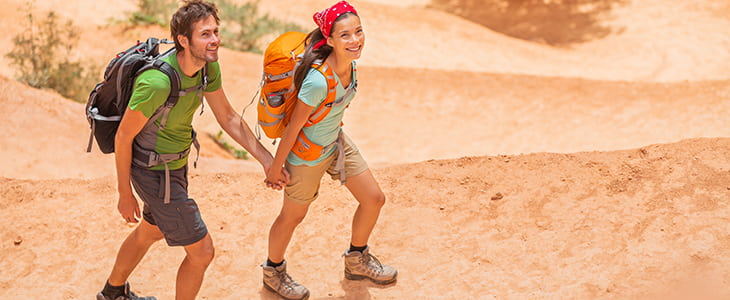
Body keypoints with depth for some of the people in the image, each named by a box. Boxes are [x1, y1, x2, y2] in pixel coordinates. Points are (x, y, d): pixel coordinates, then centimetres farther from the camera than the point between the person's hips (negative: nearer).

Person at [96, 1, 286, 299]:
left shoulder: (209, 67, -9)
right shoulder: (157, 82, -33)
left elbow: (228, 118, 4)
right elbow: (123, 136, -22)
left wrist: (267, 159, 0)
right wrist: (125, 194, -13)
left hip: (176, 163, 9)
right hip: (156, 173, -9)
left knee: (150, 231, 31)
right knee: (202, 251, 1)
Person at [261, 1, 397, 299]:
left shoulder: (350, 62, -13)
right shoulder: (318, 81, -36)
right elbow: (293, 127, -25)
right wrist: (275, 168, -14)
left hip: (336, 141, 8)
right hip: (308, 155, -7)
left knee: (374, 199, 14)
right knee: (293, 216, 14)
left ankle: (356, 260, 40)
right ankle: (273, 272, 42)